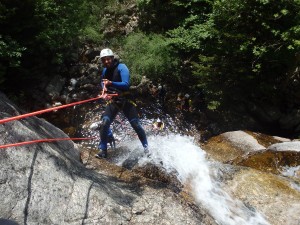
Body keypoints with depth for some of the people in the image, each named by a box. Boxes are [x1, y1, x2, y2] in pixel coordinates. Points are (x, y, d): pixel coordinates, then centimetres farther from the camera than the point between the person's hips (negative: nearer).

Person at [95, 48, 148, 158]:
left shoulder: (121, 67, -12)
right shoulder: (105, 71, 8)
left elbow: (126, 84, -23)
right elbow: (103, 83, 28)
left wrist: (111, 83, -36)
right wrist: (105, 88, 5)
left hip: (126, 100, -4)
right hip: (113, 101, 5)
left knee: (136, 124, -3)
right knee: (105, 123, -12)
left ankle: (146, 148, 15)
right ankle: (103, 150, 0)